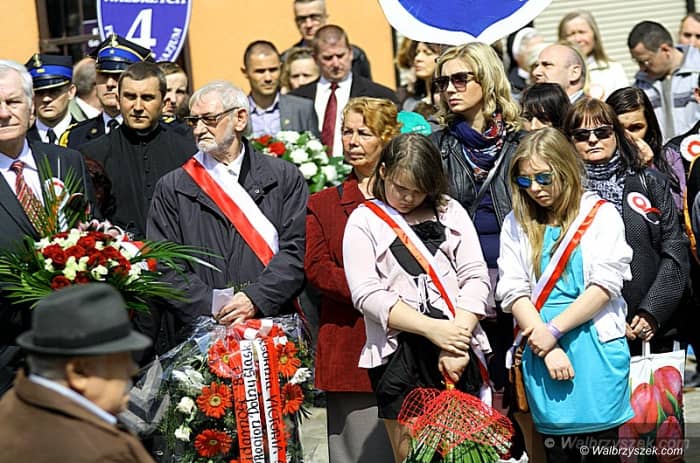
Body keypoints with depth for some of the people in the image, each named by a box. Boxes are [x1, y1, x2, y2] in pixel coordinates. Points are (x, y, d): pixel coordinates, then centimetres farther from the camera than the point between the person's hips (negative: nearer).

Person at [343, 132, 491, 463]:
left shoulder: (450, 212, 12)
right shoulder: (364, 221, 5)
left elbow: (475, 277, 4)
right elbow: (366, 294, -6)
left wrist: (457, 342, -10)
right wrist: (431, 328, -15)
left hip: (458, 355, 2)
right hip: (398, 355, -2)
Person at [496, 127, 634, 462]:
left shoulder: (601, 215, 2)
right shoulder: (516, 224, 9)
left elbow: (604, 286, -6)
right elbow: (514, 291, 1)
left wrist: (554, 330, -12)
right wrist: (547, 348, -10)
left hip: (595, 346, -2)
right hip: (540, 349, 2)